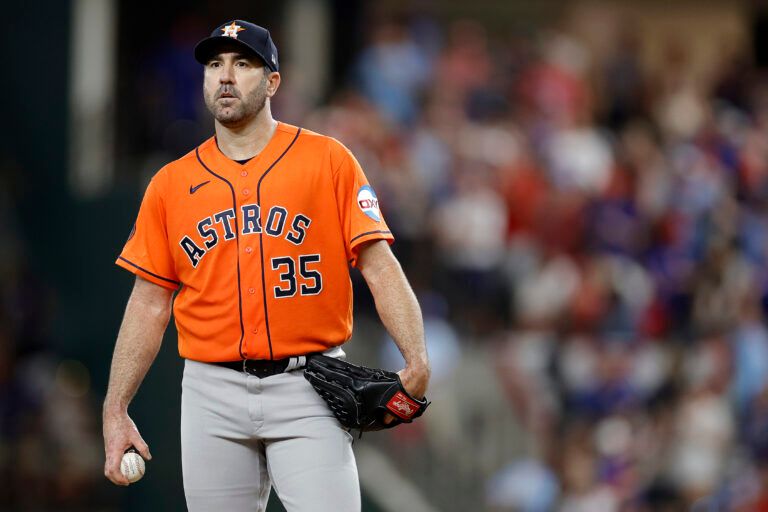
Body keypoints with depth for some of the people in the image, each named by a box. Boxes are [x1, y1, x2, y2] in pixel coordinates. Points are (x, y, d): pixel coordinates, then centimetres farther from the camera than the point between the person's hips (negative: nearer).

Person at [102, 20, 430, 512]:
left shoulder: (328, 160, 3)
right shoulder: (171, 184, 10)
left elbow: (380, 266, -3)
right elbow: (149, 304, 11)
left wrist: (417, 360, -17)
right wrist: (115, 411, 4)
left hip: (306, 391, -2)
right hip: (212, 394, 3)